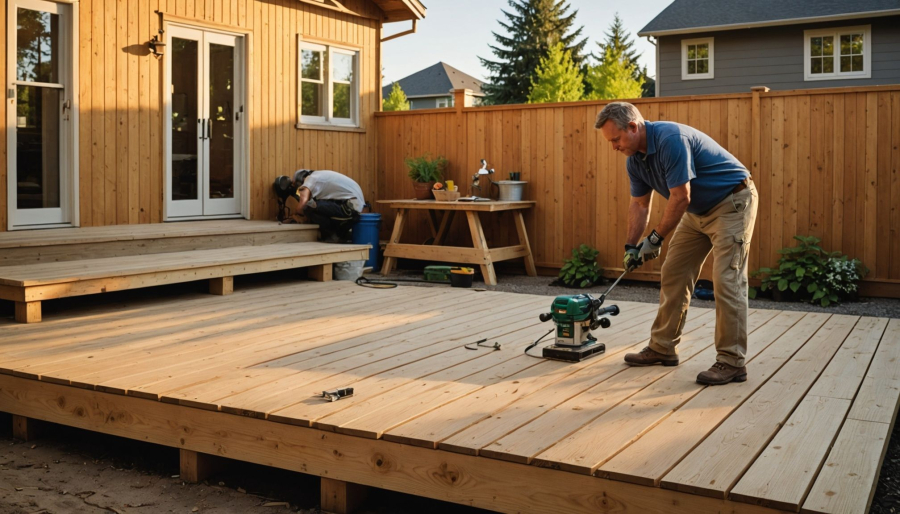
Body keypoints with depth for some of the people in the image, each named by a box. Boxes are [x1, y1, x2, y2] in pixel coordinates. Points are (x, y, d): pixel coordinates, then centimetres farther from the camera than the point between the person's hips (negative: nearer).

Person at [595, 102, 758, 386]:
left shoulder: (671, 139, -29)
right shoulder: (635, 158, -1)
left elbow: (680, 198, -28)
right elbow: (639, 205, 8)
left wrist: (655, 239, -18)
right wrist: (631, 246, 0)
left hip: (732, 203, -9)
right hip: (698, 211, 9)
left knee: (727, 280, -14)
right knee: (673, 276, 8)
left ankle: (732, 362, -9)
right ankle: (663, 348, 18)